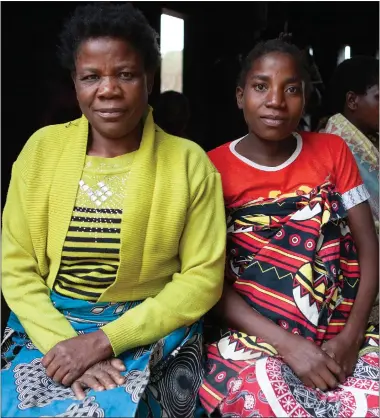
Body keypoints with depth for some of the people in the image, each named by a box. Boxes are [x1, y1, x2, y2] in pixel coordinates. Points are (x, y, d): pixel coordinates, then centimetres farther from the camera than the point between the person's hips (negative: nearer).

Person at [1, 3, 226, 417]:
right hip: (50, 330, 2)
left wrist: (106, 340, -15)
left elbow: (202, 279, -7)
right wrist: (62, 342, -14)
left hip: (150, 335, -2)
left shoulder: (188, 162, -6)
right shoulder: (42, 150, 0)